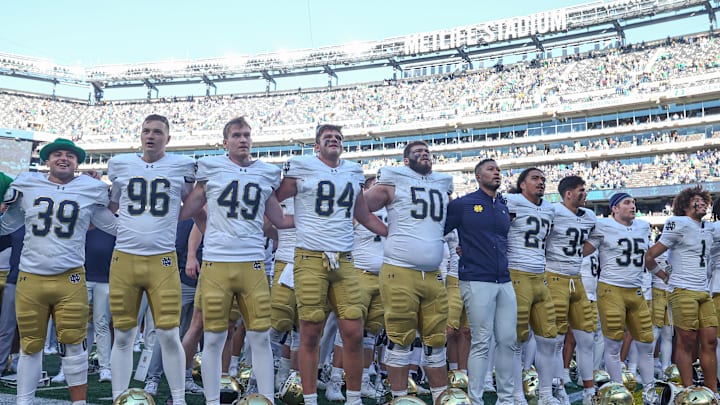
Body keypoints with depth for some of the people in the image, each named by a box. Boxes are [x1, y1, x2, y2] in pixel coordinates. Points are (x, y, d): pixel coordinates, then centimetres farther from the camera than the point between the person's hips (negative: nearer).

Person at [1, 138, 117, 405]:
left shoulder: (91, 190, 5)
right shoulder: (27, 185, 9)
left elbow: (117, 226, 12)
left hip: (70, 280, -1)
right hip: (30, 279, 2)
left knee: (73, 344, 1)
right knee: (30, 345, 11)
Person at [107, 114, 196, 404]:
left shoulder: (182, 166, 4)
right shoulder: (120, 164, 9)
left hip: (162, 261, -2)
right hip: (124, 259, 2)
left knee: (169, 335, -2)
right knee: (123, 336, 7)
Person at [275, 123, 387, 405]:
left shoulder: (353, 173, 17)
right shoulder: (301, 169, 3)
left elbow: (366, 217, 25)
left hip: (344, 261, 4)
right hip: (310, 258, -4)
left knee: (353, 333, 1)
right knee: (310, 333, 0)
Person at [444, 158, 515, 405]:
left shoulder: (504, 207, 16)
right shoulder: (462, 205, -1)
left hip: (504, 282, 6)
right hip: (477, 282, -6)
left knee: (508, 341, 7)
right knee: (481, 343, -5)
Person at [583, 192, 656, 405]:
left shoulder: (643, 226, 12)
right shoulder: (603, 226, -6)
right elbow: (581, 252, -5)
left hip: (636, 291, 6)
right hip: (611, 290, -6)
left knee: (646, 343, 9)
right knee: (614, 344, 0)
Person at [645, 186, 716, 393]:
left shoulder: (708, 228, 16)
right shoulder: (679, 225, -6)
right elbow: (649, 257, -7)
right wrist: (666, 277, 2)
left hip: (704, 293, 7)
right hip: (683, 291, -7)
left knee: (710, 341, 5)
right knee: (687, 342, -5)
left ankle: (712, 391, 11)